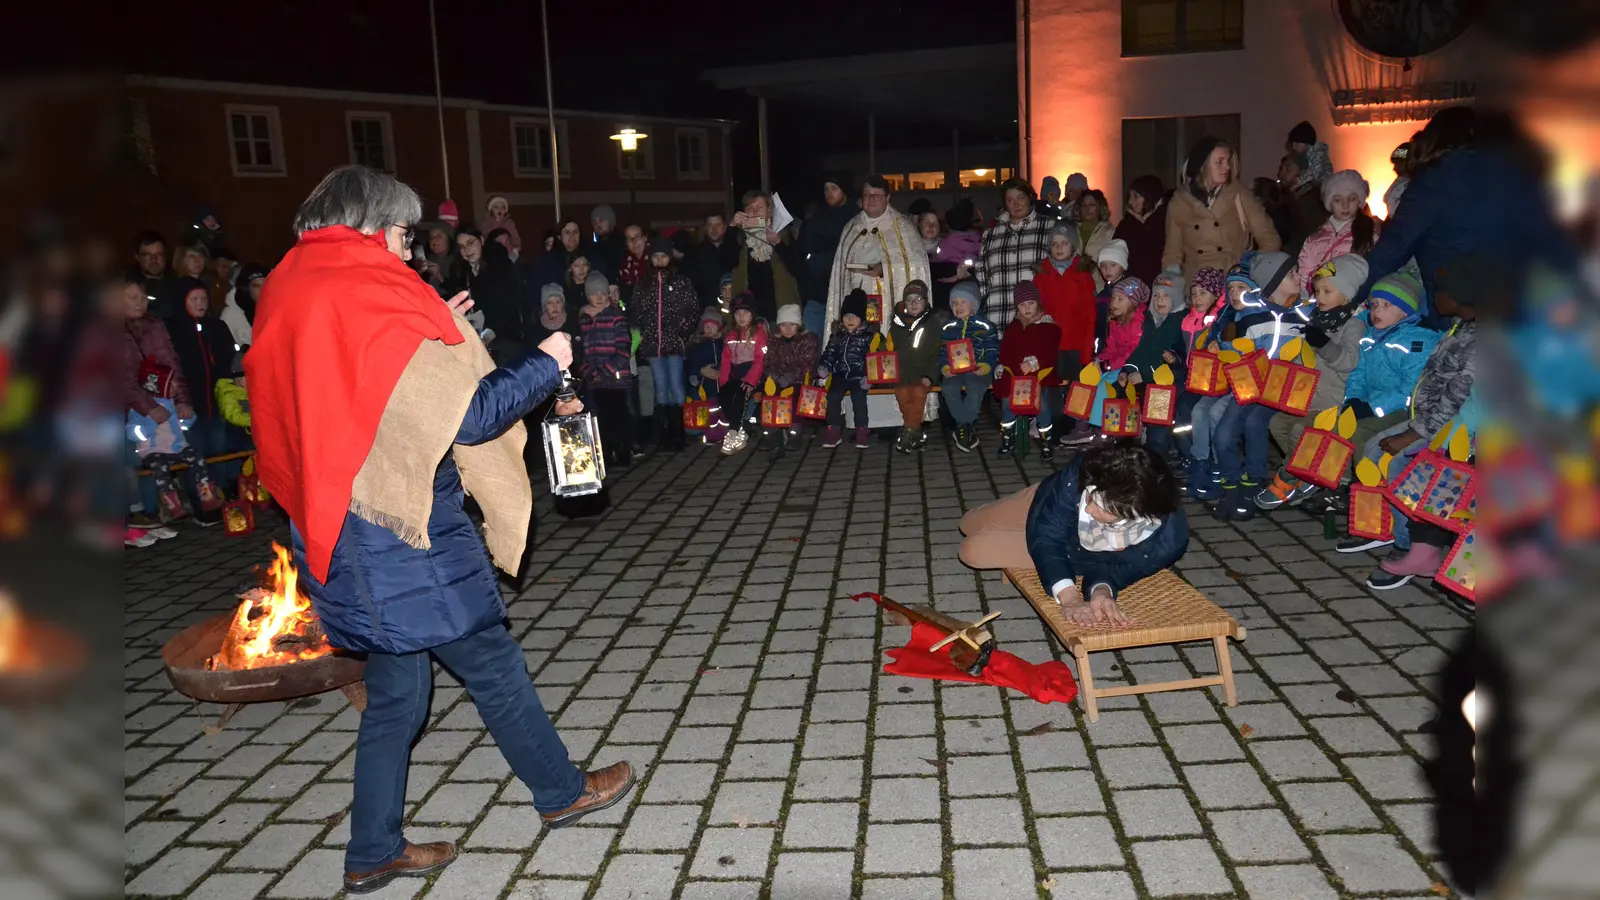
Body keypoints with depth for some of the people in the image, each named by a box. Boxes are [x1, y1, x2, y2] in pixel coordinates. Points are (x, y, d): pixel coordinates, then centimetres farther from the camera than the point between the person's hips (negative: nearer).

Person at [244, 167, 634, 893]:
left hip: (343, 535, 9)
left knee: (396, 689, 18)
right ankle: (562, 792, 27)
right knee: (492, 664, 9)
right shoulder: (371, 296, -18)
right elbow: (470, 416, -21)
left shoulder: (288, 295, 9)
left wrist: (431, 334, 18)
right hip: (404, 538, -9)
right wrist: (547, 364, -7)